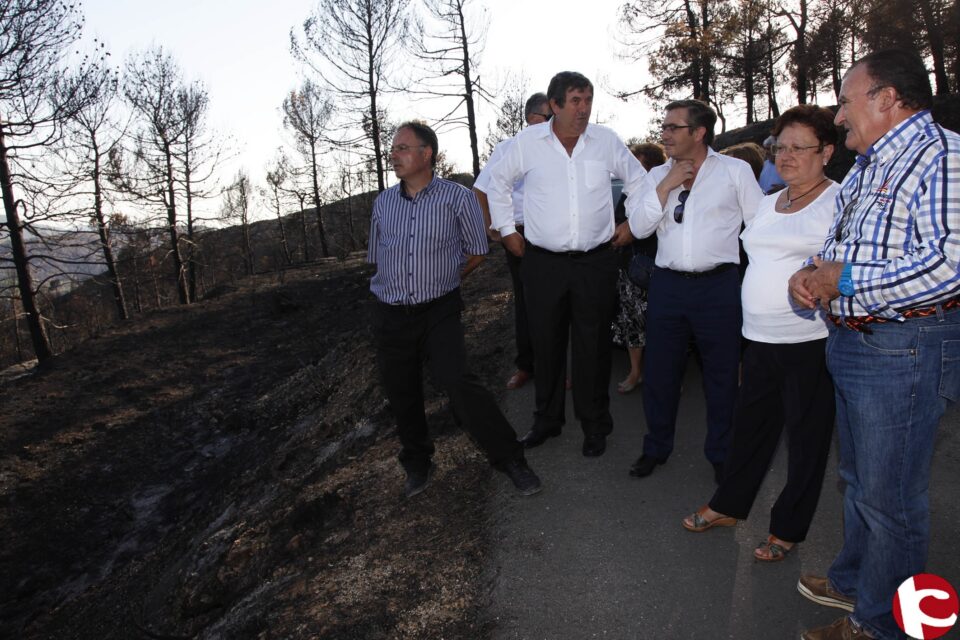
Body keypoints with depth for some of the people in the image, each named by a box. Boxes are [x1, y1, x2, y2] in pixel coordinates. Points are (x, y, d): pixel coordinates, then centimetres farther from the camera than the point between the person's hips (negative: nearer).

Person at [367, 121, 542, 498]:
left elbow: (476, 252, 6)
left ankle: (509, 459, -3)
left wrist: (442, 281, 9)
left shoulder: (457, 197, -4)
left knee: (457, 382, -19)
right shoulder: (382, 203, 8)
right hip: (391, 315, 4)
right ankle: (417, 464, 34)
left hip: (439, 312, -4)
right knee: (400, 394, 10)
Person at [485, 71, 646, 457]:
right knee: (546, 343, 9)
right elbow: (498, 182, 14)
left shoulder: (606, 141, 2)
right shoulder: (527, 141, -1)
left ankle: (595, 426, 21)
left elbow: (638, 181, 17)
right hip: (542, 263, 0)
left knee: (592, 346, 6)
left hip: (595, 262, 0)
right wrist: (507, 230, 10)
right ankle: (546, 421, 26)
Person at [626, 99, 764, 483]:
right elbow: (638, 227, -1)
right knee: (659, 371, 10)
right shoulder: (657, 176, 9)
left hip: (719, 285, -2)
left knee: (722, 374, 8)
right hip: (667, 284, 3)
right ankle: (656, 447, 29)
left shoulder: (735, 170, 1)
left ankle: (721, 455, 27)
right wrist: (667, 186, -9)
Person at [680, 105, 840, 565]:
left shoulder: (839, 202, -8)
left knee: (806, 438, 8)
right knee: (750, 427, 17)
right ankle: (728, 506, 34)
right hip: (760, 338, 7)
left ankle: (788, 529, 24)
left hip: (810, 342, -6)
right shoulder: (769, 203, 15)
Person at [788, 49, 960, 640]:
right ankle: (855, 581, 40)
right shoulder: (867, 168, 16)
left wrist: (845, 280, -19)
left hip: (904, 351, -9)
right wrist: (811, 274, 2)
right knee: (859, 479, 22)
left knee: (890, 497, 4)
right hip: (851, 342, 10)